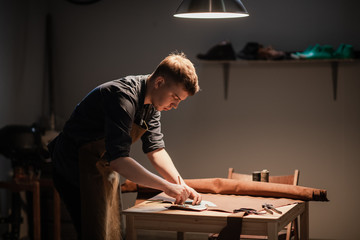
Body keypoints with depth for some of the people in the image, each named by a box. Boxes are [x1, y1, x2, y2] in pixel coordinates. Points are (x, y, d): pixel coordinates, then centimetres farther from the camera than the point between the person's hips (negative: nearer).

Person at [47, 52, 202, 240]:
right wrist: (166, 186, -34)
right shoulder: (123, 97, -29)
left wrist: (181, 185, -8)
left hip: (103, 171, 10)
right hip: (77, 172, -10)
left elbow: (156, 150, 7)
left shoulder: (151, 104, 2)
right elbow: (118, 160, -37)